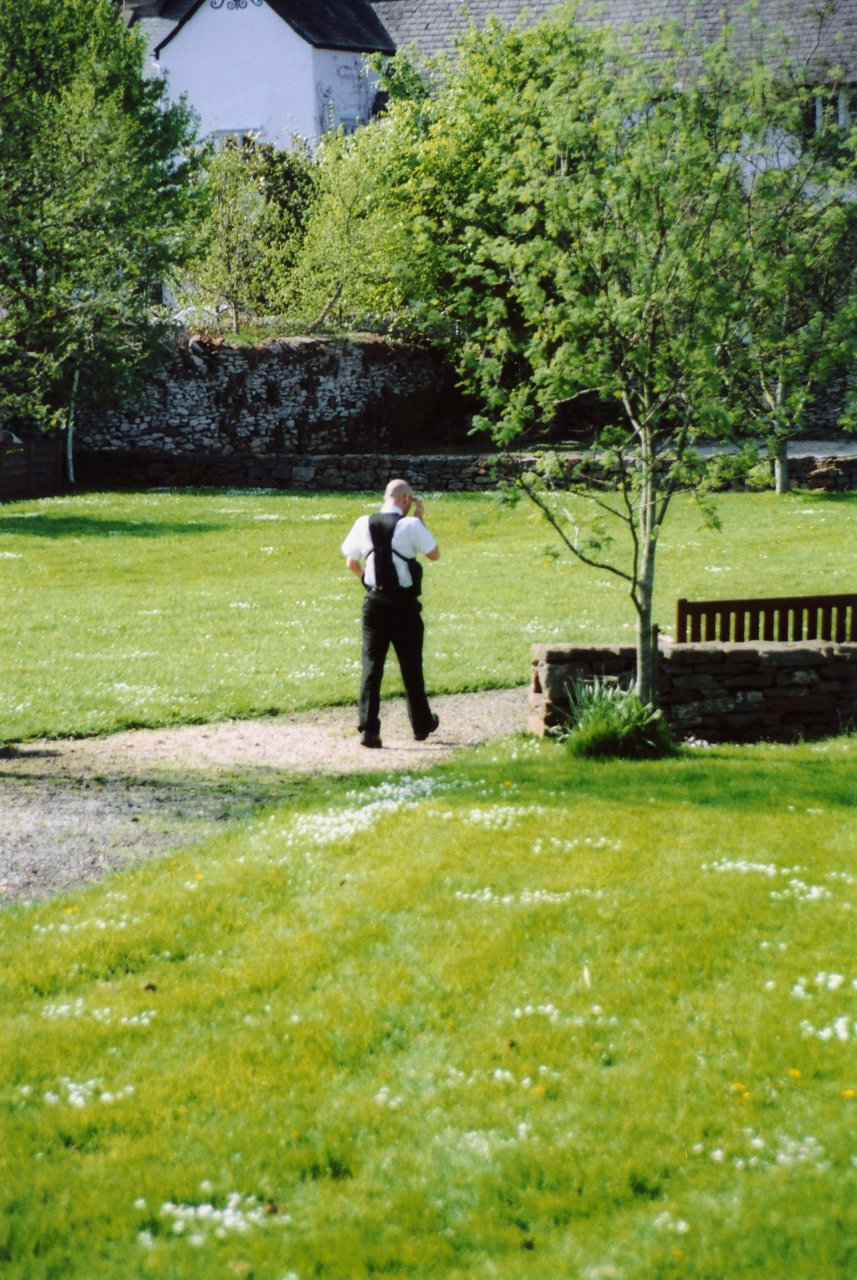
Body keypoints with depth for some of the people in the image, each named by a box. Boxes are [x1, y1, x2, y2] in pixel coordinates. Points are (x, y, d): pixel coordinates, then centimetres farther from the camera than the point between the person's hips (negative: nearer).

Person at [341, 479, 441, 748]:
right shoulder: (410, 525, -10)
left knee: (371, 665, 2)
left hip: (373, 602, 2)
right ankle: (421, 724, 24)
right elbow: (434, 554, 2)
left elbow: (351, 563, 9)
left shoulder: (363, 524, 1)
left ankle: (368, 728, -6)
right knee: (411, 665, 11)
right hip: (404, 603, -2)